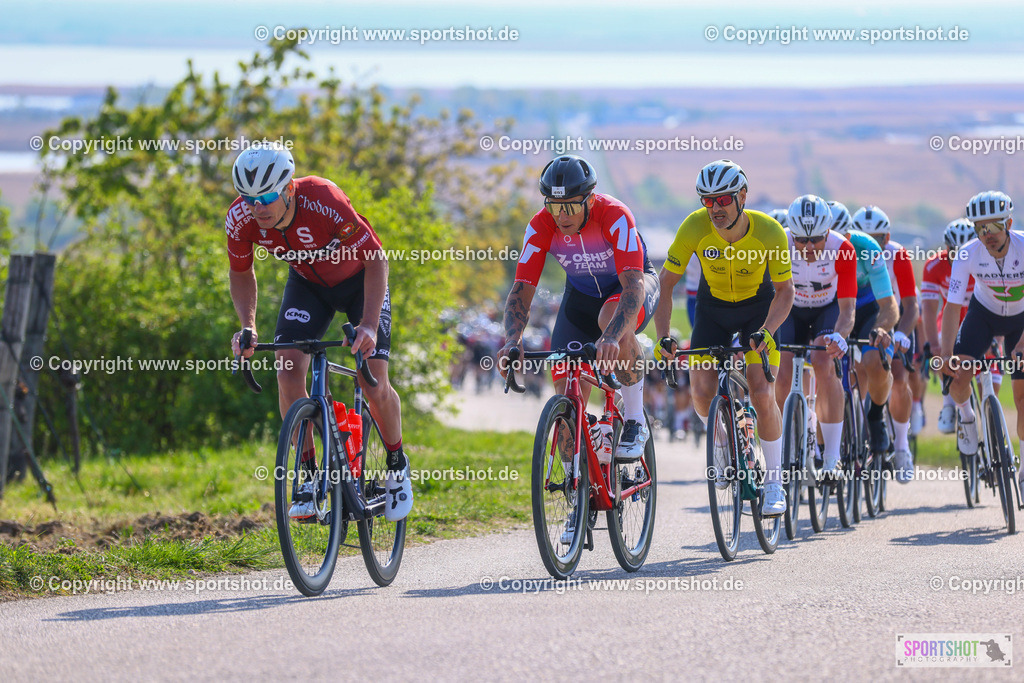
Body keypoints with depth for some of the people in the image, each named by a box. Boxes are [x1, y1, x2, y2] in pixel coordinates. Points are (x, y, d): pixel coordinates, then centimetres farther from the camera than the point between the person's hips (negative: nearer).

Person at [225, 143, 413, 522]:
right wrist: (248, 326, -21)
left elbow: (377, 260, -31)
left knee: (373, 384, -12)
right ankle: (309, 475, -6)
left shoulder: (324, 202, -39)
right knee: (288, 369, -18)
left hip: (359, 280, -3)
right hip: (308, 283, 3)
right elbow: (241, 273, -5)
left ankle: (397, 465, 16)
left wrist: (369, 326, -42)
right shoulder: (241, 218, -26)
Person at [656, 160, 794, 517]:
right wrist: (663, 335, -25)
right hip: (713, 308, 2)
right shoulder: (695, 227, -26)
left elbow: (784, 290, -16)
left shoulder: (769, 232, -28)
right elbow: (666, 282, -16)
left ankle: (775, 484, -5)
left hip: (759, 307, -2)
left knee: (761, 393, -17)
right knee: (702, 393, -13)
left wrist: (766, 331, -32)